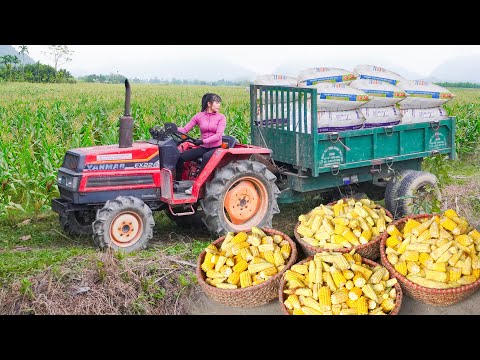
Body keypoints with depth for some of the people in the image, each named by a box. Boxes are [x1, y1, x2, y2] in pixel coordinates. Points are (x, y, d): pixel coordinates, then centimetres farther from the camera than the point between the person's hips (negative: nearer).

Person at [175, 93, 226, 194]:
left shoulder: (221, 117, -2)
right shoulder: (199, 116, 5)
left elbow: (218, 135, -15)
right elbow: (185, 130, 0)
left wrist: (203, 141, -26)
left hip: (216, 148, -3)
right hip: (203, 148, 3)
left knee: (206, 157, -37)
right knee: (180, 156, -17)